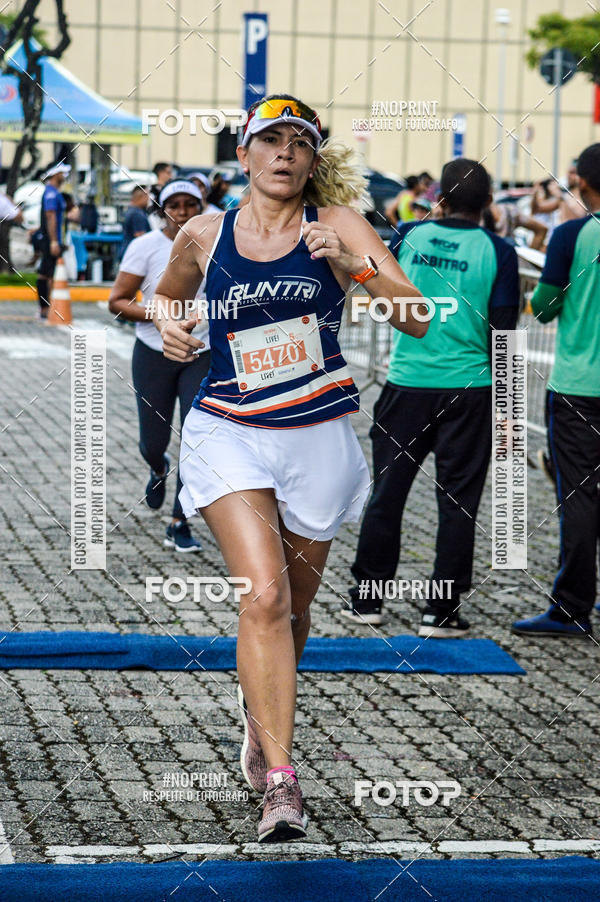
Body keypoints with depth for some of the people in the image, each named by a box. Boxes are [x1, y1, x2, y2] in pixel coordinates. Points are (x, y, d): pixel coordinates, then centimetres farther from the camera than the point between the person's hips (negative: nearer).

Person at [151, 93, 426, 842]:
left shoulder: (337, 226, -3)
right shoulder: (203, 236, 2)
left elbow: (415, 319, -12)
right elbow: (166, 298, 23)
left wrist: (354, 265, -27)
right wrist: (168, 330, 1)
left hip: (319, 438, 1)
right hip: (229, 434, -1)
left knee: (293, 606, 14)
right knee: (263, 595, -19)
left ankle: (261, 711, 45)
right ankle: (280, 781, -19)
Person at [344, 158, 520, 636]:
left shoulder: (410, 236, 0)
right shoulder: (498, 252, -6)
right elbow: (502, 332, -6)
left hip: (407, 383, 2)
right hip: (469, 387, -2)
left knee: (388, 491, 11)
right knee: (458, 499, 5)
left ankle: (367, 597, 18)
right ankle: (441, 610, 6)